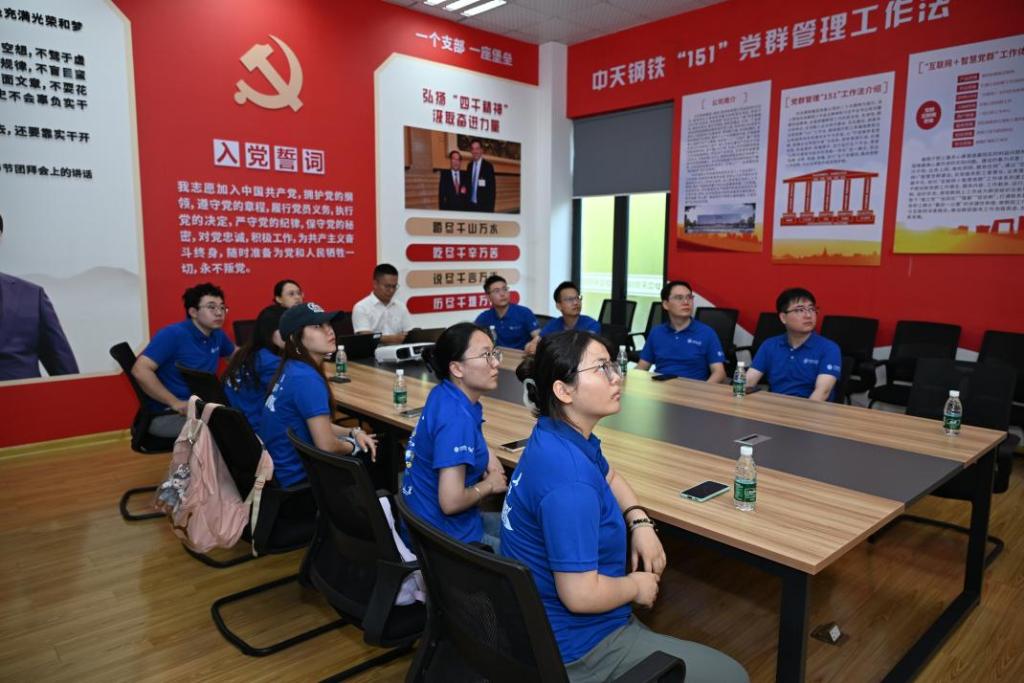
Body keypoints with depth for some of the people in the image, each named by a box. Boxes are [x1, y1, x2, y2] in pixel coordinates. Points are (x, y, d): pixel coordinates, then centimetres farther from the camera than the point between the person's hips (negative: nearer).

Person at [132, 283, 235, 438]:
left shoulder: (217, 335, 8)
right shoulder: (173, 334, -14)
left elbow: (236, 354, 30)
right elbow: (140, 370, -23)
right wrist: (175, 403, -25)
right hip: (164, 414, -8)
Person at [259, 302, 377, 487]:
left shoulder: (292, 368, 1)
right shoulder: (306, 378, -25)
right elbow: (326, 445, -25)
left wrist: (353, 432, 1)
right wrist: (354, 444, -5)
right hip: (297, 477, -8)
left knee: (372, 452, 17)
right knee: (368, 457, 10)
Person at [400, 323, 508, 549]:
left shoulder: (446, 395, -1)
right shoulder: (456, 418, -28)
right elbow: (451, 501, -30)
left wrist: (486, 456, 4)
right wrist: (490, 484, -12)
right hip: (446, 537, -9)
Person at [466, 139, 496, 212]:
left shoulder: (488, 166, -7)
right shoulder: (469, 166, 10)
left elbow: (492, 189, -9)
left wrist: (490, 208, -13)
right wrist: (466, 203, 3)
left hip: (483, 206, -5)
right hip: (470, 205, 5)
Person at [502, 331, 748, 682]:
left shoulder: (559, 435, -2)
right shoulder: (568, 478, -31)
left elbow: (610, 477, 18)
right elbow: (581, 595, -31)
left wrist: (640, 521, 1)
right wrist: (636, 586, -12)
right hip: (575, 645, -9)